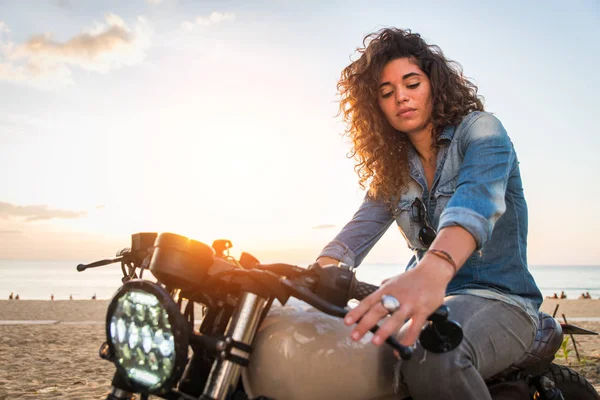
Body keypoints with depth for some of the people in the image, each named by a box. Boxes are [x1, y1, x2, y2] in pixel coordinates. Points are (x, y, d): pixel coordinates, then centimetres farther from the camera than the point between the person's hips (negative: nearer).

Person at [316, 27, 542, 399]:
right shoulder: (392, 167, 13)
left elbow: (477, 201, -27)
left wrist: (432, 271, -48)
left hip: (500, 298, -5)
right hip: (433, 298, 5)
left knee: (428, 354, -37)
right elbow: (360, 229, -1)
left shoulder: (480, 129, -5)